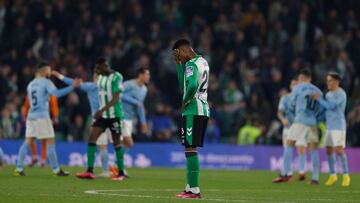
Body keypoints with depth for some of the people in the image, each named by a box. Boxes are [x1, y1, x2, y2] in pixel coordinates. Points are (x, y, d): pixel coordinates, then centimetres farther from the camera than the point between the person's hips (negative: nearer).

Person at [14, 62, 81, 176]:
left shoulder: (30, 85, 17)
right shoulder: (46, 82, -5)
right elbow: (57, 93, -21)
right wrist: (72, 87, -25)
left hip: (31, 116, 7)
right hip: (42, 116, -7)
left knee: (27, 142, 8)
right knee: (50, 142, -1)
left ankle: (19, 169, 1)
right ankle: (56, 170, -1)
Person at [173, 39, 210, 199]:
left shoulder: (191, 65, -13)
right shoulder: (203, 62, 17)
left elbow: (192, 86, -29)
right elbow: (183, 83, 22)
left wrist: (185, 102, -14)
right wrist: (179, 63, 18)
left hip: (192, 112, -10)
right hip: (204, 110, 10)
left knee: (190, 149, -9)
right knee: (192, 149, 14)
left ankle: (194, 190, -12)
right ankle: (190, 186, 16)